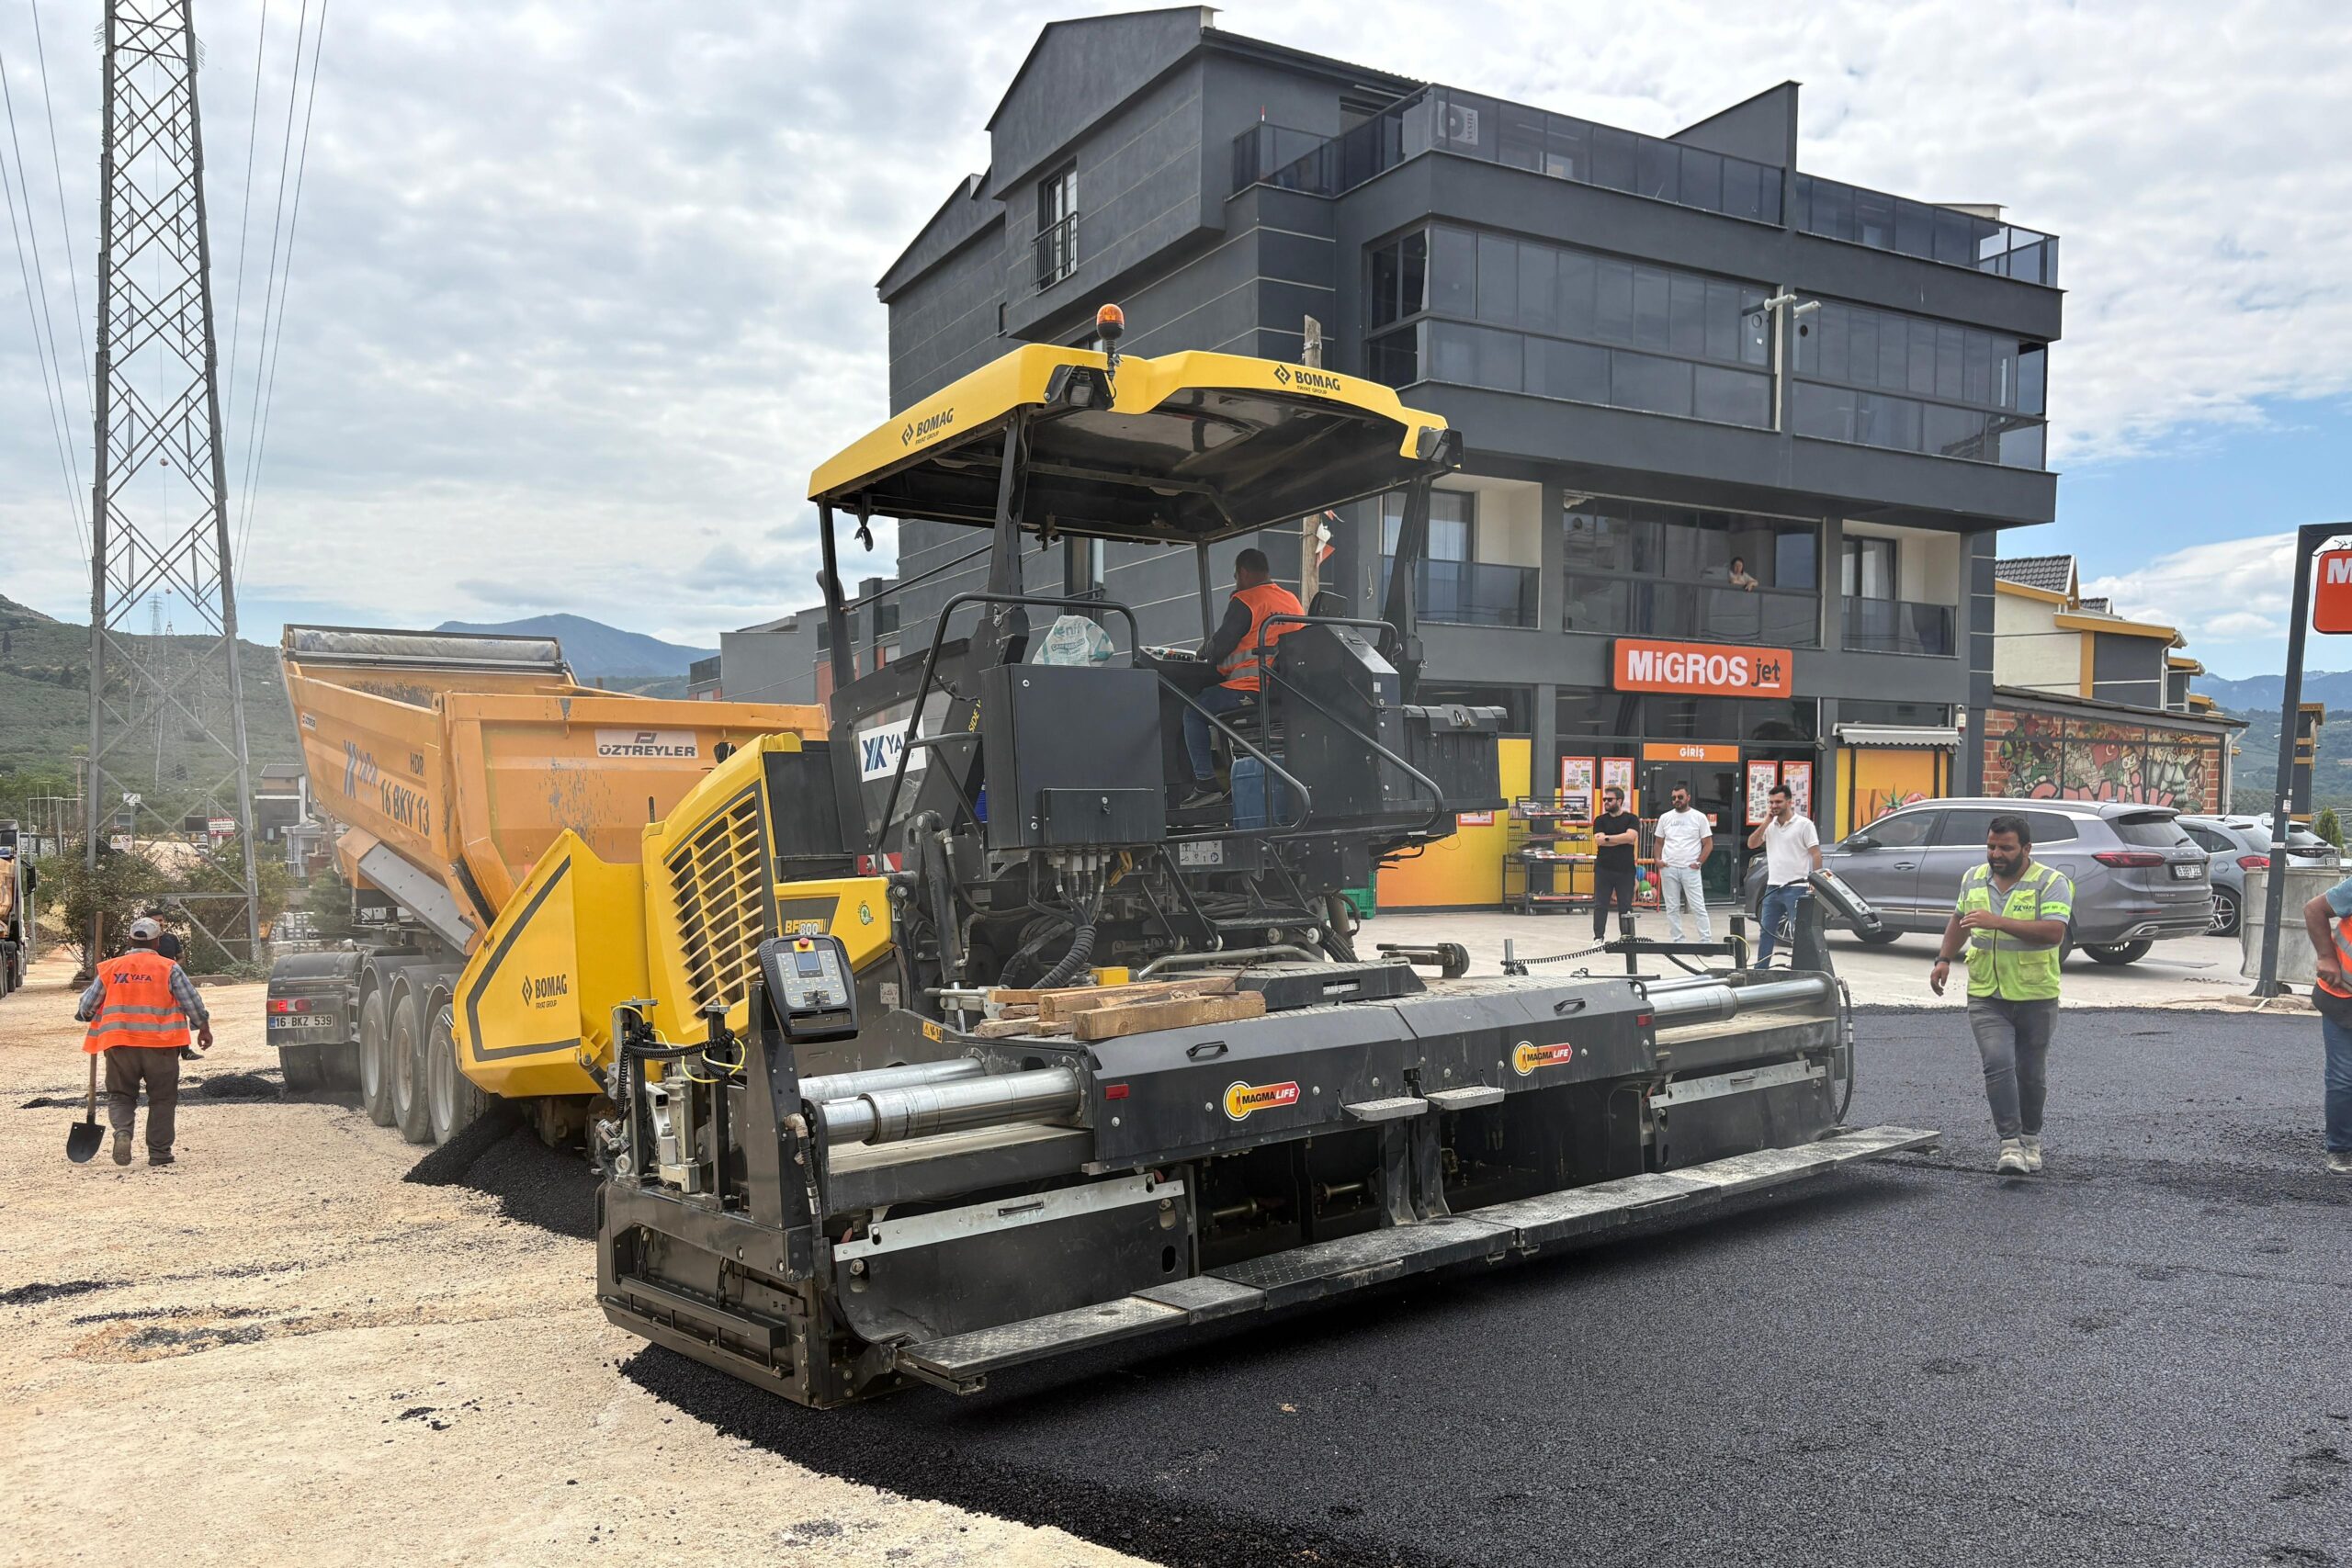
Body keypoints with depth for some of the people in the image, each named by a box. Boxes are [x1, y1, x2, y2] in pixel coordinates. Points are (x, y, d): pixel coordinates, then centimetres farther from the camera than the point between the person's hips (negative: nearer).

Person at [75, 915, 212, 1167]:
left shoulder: (110, 968, 6)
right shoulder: (169, 969, -1)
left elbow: (86, 1007, 11)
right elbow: (193, 1003, 0)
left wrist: (84, 1015, 35)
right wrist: (204, 1029, 15)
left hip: (119, 1044, 2)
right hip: (160, 1044, -2)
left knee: (120, 1095, 14)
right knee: (162, 1099, 8)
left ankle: (122, 1131, -13)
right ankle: (159, 1153, 9)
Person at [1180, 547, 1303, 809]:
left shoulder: (1245, 601, -8)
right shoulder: (1293, 600, 18)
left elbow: (1220, 647, -9)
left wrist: (1205, 653, 14)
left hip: (1252, 688, -9)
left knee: (1194, 713, 4)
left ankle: (1206, 784, -5)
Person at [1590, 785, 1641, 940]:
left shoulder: (1631, 819, 3)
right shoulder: (1600, 820, 7)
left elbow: (1630, 836, -16)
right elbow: (1599, 841, -9)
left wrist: (1607, 838, -11)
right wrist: (1622, 840, -12)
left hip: (1625, 870, -1)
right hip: (1603, 869, 1)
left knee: (1626, 906, 5)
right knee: (1600, 905, 2)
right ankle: (1599, 937, 8)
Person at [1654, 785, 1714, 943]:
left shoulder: (1699, 817, 1)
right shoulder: (1665, 818, 10)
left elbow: (1708, 844, 2)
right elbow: (1659, 842, 16)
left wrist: (1699, 862, -9)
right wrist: (1657, 859, 0)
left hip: (1690, 869, -3)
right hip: (1668, 870, 4)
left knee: (1698, 907, -6)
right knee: (1672, 909, 7)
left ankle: (1706, 940, -4)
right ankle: (1677, 940, 14)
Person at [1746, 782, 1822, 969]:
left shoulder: (1804, 824, -5)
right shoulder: (1770, 826, 13)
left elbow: (1816, 854, -8)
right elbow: (1751, 844, 5)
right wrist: (1765, 822, -3)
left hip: (1795, 888, -6)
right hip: (1773, 887, 6)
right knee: (1766, 931, 10)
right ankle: (1760, 970, 17)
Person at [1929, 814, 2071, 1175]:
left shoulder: (2051, 882, -9)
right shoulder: (1973, 878, 7)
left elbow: (2054, 932, -24)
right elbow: (1959, 919, 24)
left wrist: (1999, 922, -32)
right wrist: (1944, 958, 14)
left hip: (2036, 998, -2)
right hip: (1986, 997, 2)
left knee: (2031, 1074, 10)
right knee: (1998, 1064, -15)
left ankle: (2031, 1139, 30)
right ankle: (2010, 1143, -15)